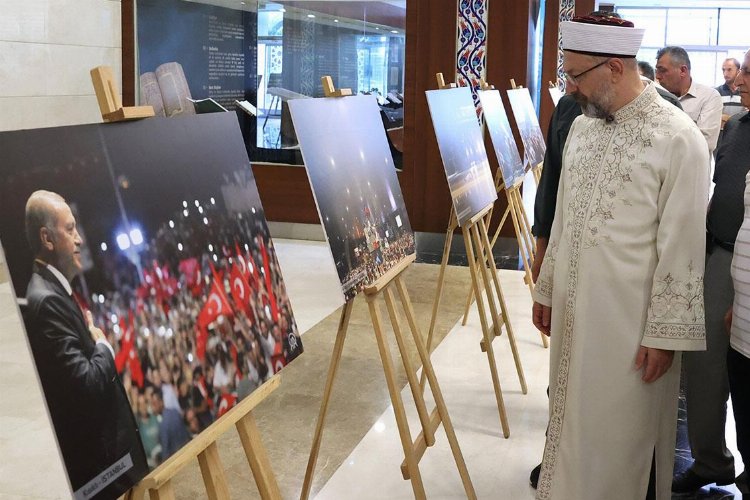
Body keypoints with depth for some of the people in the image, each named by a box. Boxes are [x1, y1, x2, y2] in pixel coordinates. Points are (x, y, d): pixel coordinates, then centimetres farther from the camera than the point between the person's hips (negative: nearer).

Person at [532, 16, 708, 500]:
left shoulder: (677, 137, -15)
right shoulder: (582, 126, 6)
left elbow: (683, 246, -14)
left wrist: (665, 333, -13)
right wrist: (547, 289, 17)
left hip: (629, 317, -6)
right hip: (574, 308, 6)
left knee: (617, 436, 6)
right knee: (572, 423, 17)